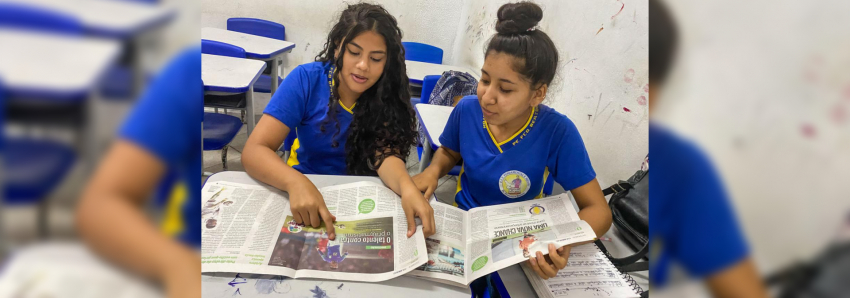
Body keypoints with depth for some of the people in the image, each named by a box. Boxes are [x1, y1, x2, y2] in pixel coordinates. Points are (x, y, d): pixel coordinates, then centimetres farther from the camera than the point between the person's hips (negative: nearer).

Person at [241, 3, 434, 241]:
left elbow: (385, 153, -23)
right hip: (308, 187, 0)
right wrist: (296, 183, -40)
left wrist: (408, 188, -45)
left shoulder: (389, 94, -11)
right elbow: (254, 151, -20)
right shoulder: (306, 79, -14)